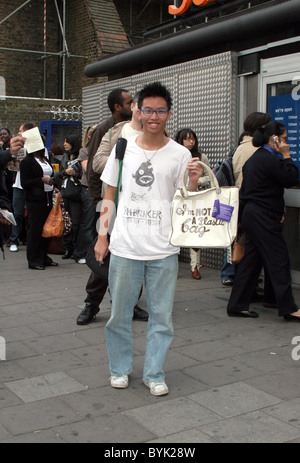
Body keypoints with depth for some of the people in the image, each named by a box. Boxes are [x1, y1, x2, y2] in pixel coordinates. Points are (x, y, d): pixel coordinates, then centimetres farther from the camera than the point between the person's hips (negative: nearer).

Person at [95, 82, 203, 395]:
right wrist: (102, 236, 6)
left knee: (161, 315, 6)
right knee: (119, 313, 11)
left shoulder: (180, 155, 1)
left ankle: (154, 374, 22)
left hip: (163, 250, -1)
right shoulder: (123, 149, 5)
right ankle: (120, 368, 30)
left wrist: (194, 182, -18)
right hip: (125, 248, 1)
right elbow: (109, 196, 10)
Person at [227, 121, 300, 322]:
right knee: (279, 261, -3)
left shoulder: (256, 157, 17)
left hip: (252, 215, 10)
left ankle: (237, 305, 20)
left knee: (252, 260, 13)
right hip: (263, 218, -10)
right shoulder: (269, 159, -15)